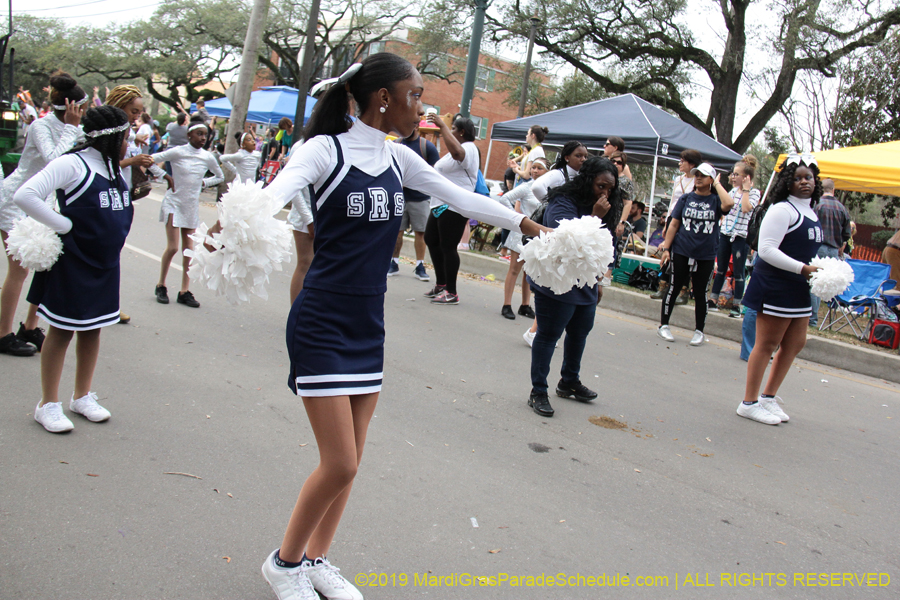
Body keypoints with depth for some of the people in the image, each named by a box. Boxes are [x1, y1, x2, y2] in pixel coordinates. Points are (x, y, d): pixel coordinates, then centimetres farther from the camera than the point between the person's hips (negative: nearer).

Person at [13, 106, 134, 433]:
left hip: (105, 264, 7)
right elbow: (24, 196, -24)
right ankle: (48, 404, 15)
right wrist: (64, 225, -19)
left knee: (92, 329, 15)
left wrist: (140, 186, 3)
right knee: (62, 331, 3)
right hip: (72, 262, -7)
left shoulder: (112, 167, 9)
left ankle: (82, 396, 29)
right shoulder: (72, 164, -16)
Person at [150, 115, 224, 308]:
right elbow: (152, 160, -12)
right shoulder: (178, 152, -11)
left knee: (188, 249, 4)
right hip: (174, 202, -4)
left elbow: (220, 177, 15)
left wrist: (204, 182, 3)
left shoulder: (208, 157, 0)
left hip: (192, 205, 4)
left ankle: (184, 292, 10)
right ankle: (161, 286, 11)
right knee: (172, 247, -7)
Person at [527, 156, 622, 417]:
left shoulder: (603, 208, 9)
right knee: (548, 336, -1)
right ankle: (538, 392, 7)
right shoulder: (563, 203, -16)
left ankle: (569, 382, 39)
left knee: (579, 333, 20)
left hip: (585, 286, 9)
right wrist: (595, 216, -29)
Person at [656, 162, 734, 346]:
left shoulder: (715, 200, 1)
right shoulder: (686, 199, 5)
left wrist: (717, 184, -10)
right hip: (681, 252, 1)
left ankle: (699, 331, 18)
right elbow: (674, 224, 4)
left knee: (700, 293, 8)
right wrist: (666, 248, -2)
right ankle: (663, 325, 18)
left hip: (705, 256, 0)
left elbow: (728, 203, -23)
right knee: (673, 289, 5)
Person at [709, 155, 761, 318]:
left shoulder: (754, 193, -7)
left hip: (740, 236, -6)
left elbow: (746, 208, -24)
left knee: (738, 273, 1)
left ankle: (736, 305, 8)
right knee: (720, 269, 12)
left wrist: (745, 189, -16)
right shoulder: (733, 190, 11)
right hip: (725, 233, 6)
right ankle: (713, 301, 19)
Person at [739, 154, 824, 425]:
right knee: (767, 344, -4)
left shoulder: (812, 214, 15)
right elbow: (766, 250, -21)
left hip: (799, 290, 9)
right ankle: (749, 403, 5)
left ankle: (769, 397, 24)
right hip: (775, 287, -9)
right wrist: (803, 269, -23)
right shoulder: (782, 210, -12)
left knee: (795, 343, 12)